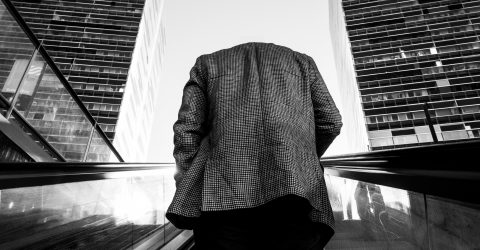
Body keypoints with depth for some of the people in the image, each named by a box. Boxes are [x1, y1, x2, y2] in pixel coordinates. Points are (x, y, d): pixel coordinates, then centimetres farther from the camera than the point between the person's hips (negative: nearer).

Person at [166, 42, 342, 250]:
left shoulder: (207, 64, 26)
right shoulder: (302, 61, 29)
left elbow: (187, 129, 12)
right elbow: (331, 122, 20)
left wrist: (186, 183, 18)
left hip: (220, 195, 0)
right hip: (295, 189, 1)